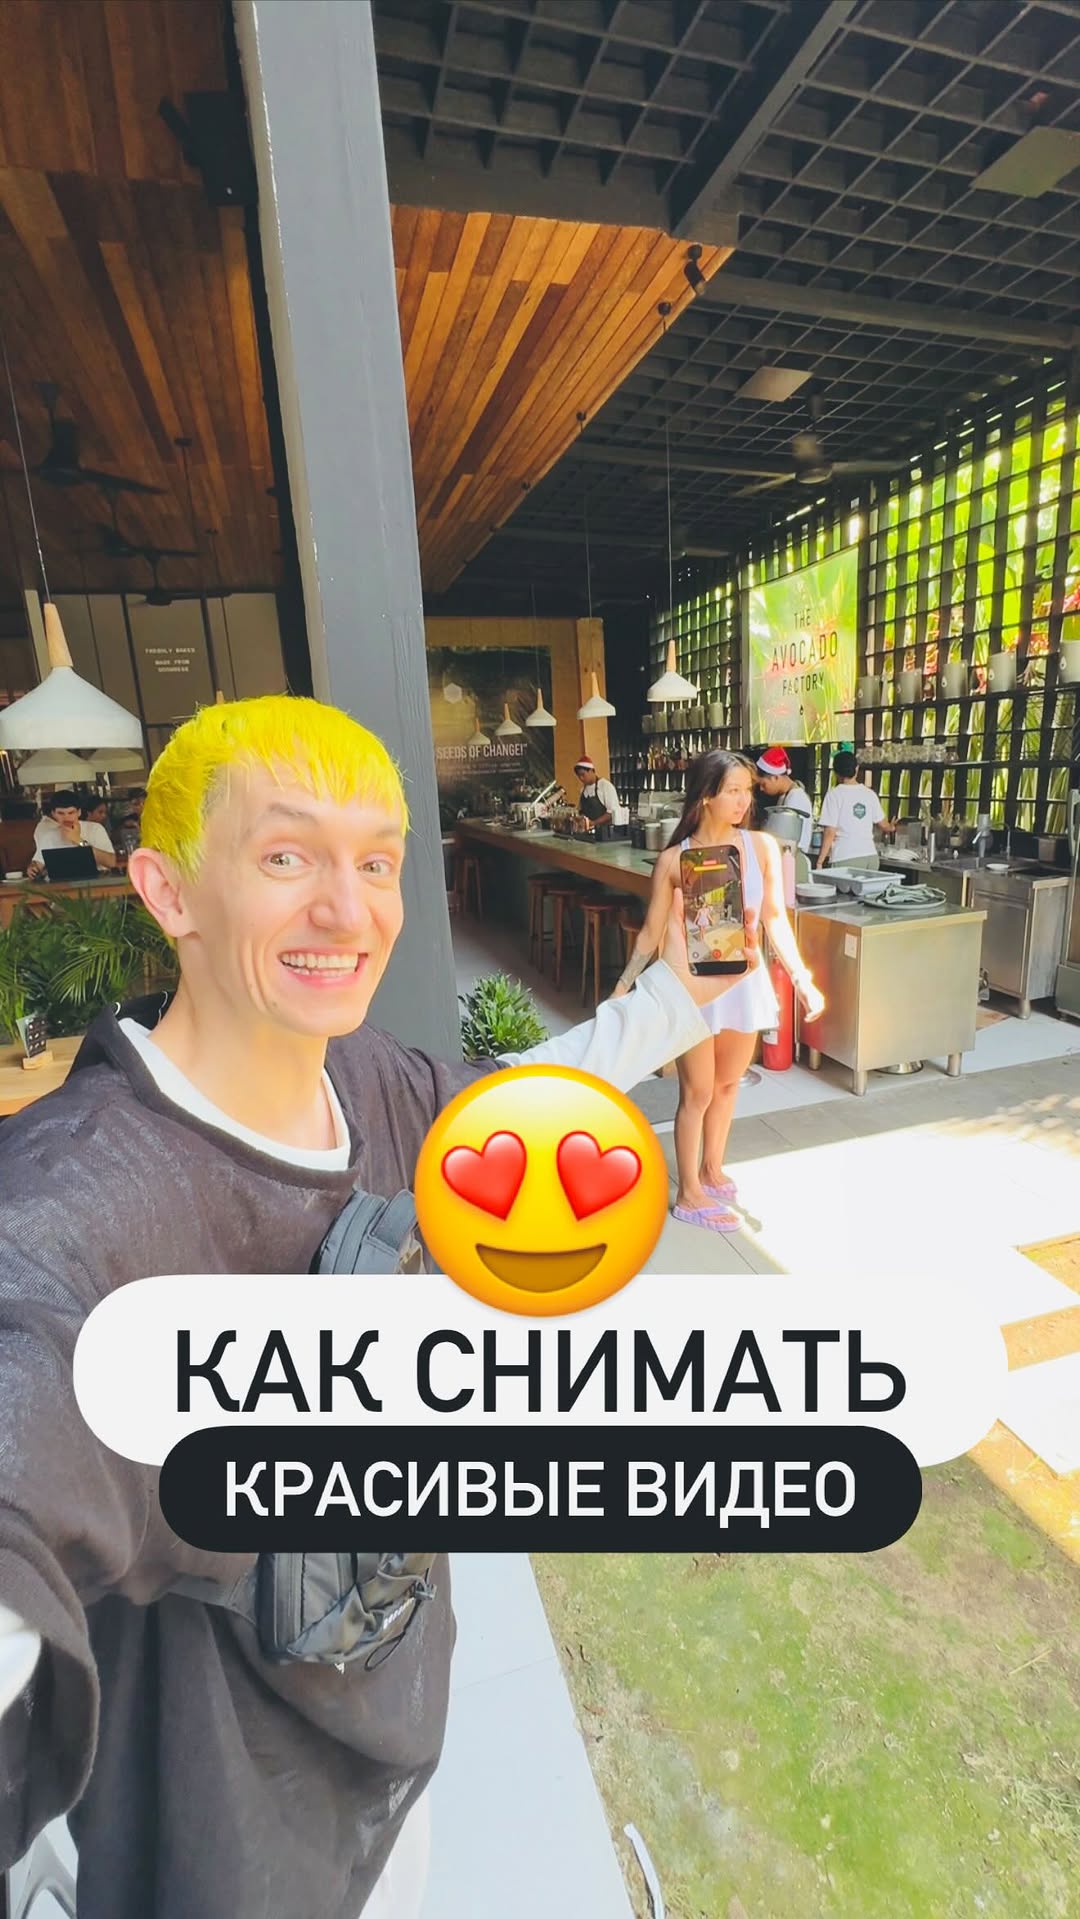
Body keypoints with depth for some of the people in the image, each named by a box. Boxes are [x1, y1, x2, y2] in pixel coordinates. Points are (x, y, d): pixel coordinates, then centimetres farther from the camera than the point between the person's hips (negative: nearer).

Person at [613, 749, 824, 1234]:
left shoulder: (762, 847, -4)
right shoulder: (673, 860, -12)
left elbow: (774, 918, 2)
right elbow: (652, 932, -5)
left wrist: (802, 978, -2)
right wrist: (623, 987, -8)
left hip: (745, 981, 4)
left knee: (728, 1083, 19)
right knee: (697, 1092, 6)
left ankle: (712, 1169, 41)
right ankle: (689, 1194, 24)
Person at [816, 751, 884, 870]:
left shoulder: (835, 794, -4)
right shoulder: (870, 793, 11)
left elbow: (830, 832, -9)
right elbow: (880, 822, 27)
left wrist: (820, 861, -3)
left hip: (845, 859, -5)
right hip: (871, 856, 5)